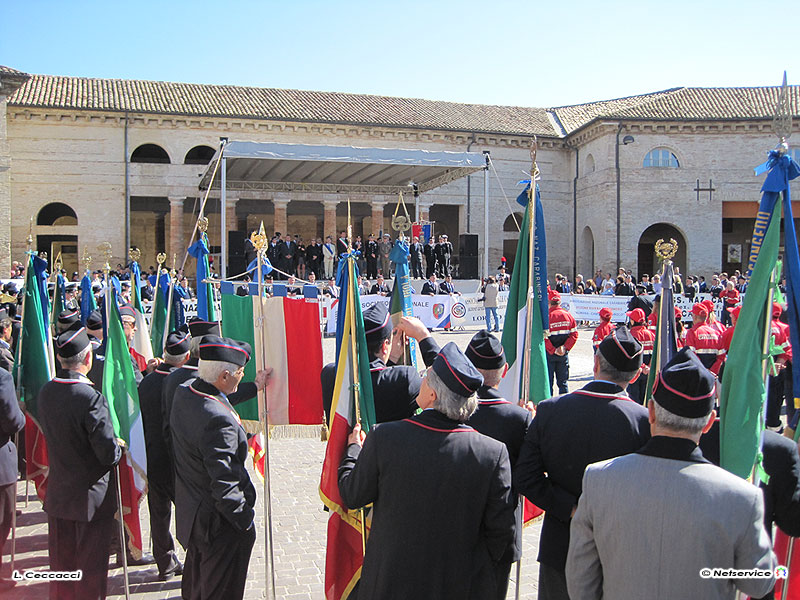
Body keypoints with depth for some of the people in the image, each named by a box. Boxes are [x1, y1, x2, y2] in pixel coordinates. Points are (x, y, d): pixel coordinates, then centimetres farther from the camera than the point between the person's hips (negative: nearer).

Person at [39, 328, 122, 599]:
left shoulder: (45, 392, -4)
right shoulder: (91, 398, -26)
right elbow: (109, 454, -24)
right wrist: (119, 447, -4)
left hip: (56, 495, 6)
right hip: (91, 496, -6)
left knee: (61, 561, 21)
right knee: (91, 566, 10)